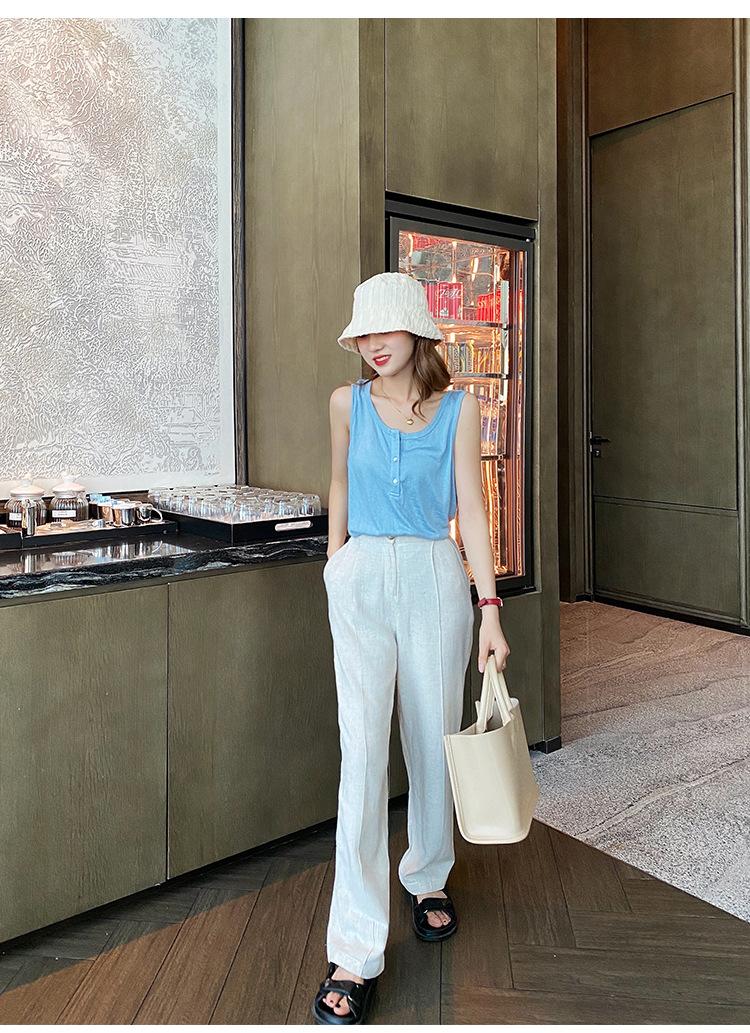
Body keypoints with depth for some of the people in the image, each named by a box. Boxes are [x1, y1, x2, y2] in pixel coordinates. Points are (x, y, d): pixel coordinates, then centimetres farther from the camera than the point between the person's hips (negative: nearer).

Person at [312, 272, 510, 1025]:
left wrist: (489, 609, -8)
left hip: (436, 580, 1)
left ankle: (428, 881, 38)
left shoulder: (458, 407, 1)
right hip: (361, 582, 0)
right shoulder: (347, 403, 4)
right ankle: (355, 953, 3)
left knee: (434, 744, 11)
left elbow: (472, 508, -3)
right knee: (364, 752, -6)